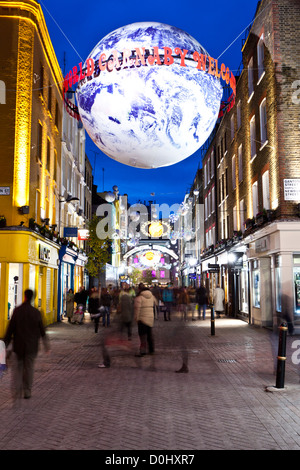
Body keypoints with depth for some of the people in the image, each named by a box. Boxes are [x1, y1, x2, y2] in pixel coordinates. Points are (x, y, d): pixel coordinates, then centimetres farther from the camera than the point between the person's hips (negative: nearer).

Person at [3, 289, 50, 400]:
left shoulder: (17, 311, -9)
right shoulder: (36, 312, -6)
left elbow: (10, 328, -7)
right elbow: (41, 330, 2)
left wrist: (5, 343, 3)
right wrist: (46, 344, 15)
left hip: (18, 345, 0)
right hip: (31, 346, 1)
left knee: (17, 368, 11)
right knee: (29, 368, 11)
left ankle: (17, 393, 6)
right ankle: (27, 392, 18)